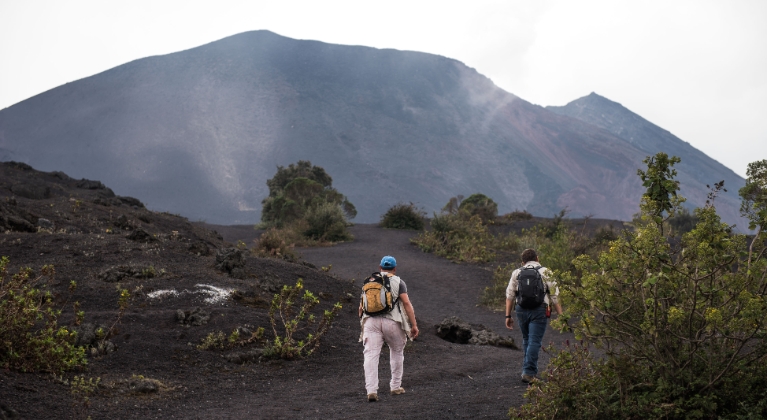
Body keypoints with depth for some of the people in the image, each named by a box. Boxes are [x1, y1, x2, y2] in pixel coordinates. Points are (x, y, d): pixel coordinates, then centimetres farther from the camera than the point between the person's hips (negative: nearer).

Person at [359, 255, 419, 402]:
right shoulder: (398, 282, 10)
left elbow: (362, 305, 21)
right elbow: (407, 304, -1)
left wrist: (362, 321, 34)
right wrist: (414, 325, -1)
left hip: (371, 320, 2)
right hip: (391, 321, -1)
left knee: (371, 355, -5)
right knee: (396, 352, 19)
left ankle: (371, 390, -16)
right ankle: (396, 387, 24)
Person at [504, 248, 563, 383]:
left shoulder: (517, 273, 15)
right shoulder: (545, 272, 7)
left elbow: (510, 295, 11)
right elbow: (554, 296, 2)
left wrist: (508, 316, 14)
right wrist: (560, 316, 5)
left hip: (521, 309, 3)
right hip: (539, 310, -3)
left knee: (526, 340, 20)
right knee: (534, 342, -4)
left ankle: (529, 368, 25)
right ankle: (528, 373, -10)